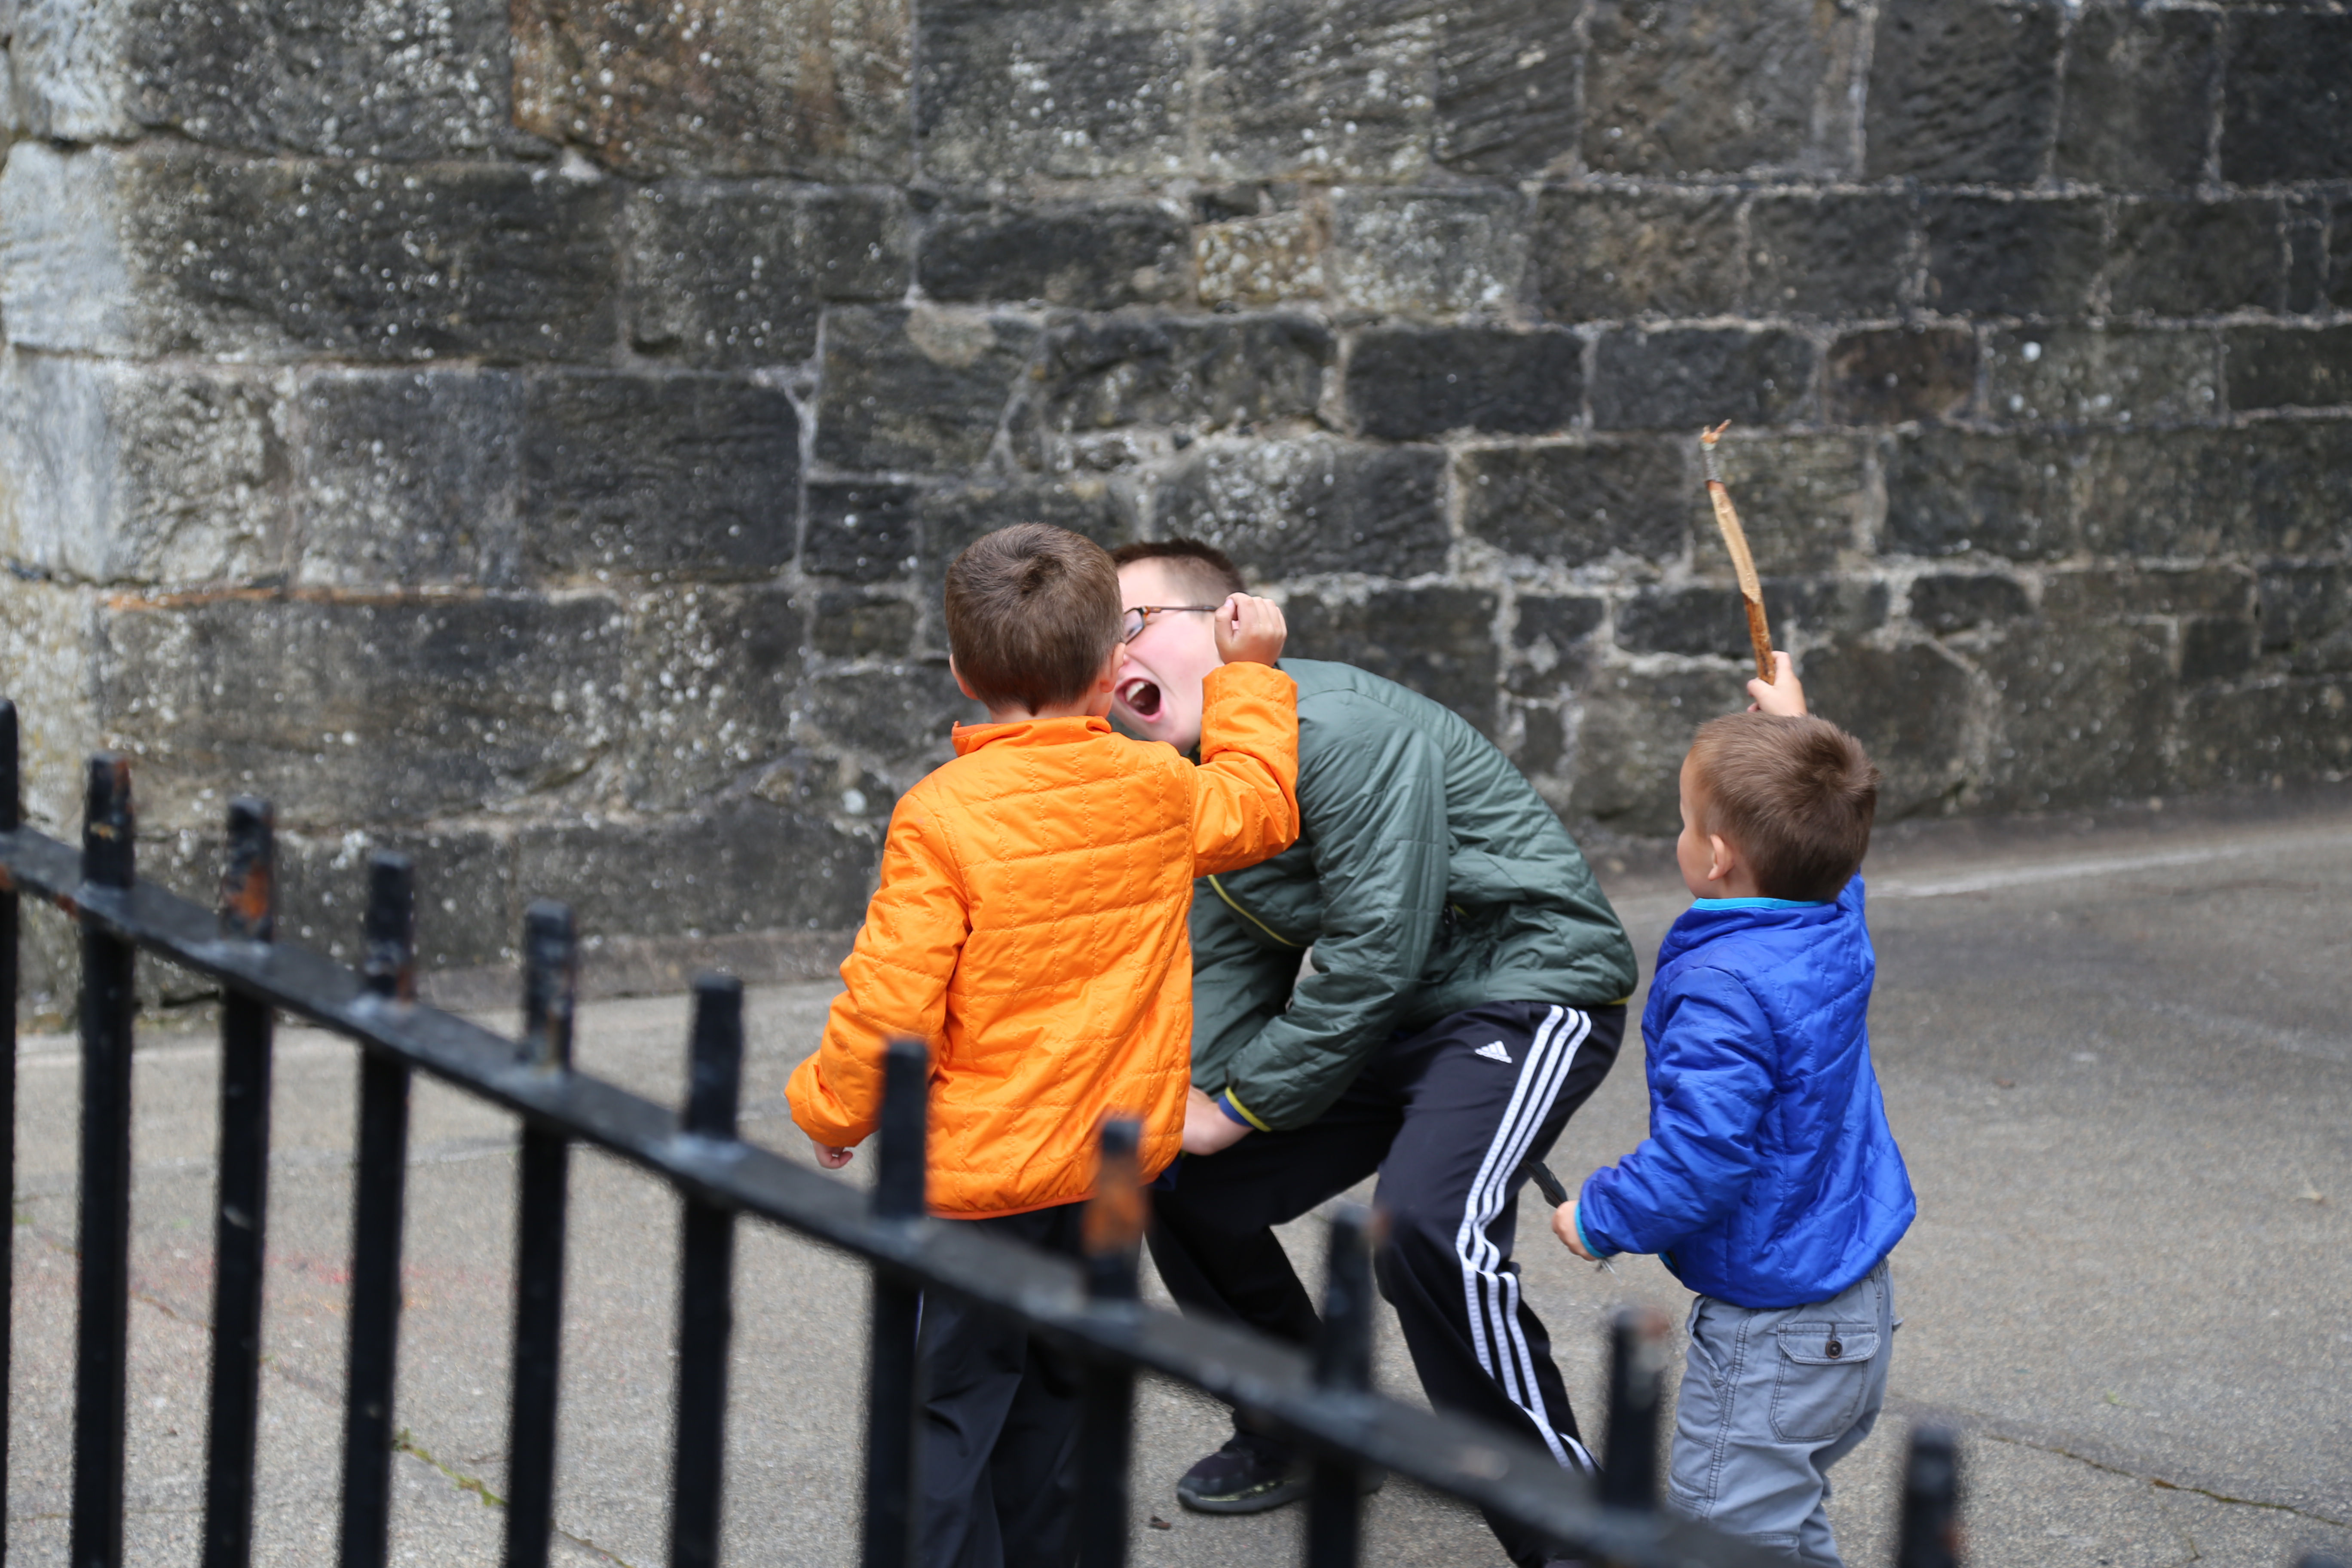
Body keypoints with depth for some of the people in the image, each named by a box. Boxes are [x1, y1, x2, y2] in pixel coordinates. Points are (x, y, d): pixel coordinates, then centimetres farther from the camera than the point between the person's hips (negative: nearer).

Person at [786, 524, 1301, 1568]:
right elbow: (1258, 806, 21)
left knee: (947, 1411, 2)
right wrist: (1248, 673, 31)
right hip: (1114, 1163, 6)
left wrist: (829, 1109, -1)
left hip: (976, 1174, -5)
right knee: (1057, 1397, 19)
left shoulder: (943, 819, -18)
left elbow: (891, 1002, -18)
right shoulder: (1158, 790, -2)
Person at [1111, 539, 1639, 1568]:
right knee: (1186, 1186, 8)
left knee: (1427, 1228, -32)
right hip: (1385, 1019, 10)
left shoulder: (1340, 729, -24)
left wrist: (1246, 1104, -17)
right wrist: (1190, 1097, -10)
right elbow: (1229, 970, 8)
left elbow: (1377, 952, -25)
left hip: (1526, 989, -10)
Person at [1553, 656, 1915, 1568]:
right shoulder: (1835, 934, 0)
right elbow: (1826, 859, 26)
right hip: (1856, 1313, 10)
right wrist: (1792, 731, 33)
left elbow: (1698, 1161, -29)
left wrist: (1599, 1218, -12)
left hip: (1774, 1338, -10)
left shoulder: (1724, 996, -27)